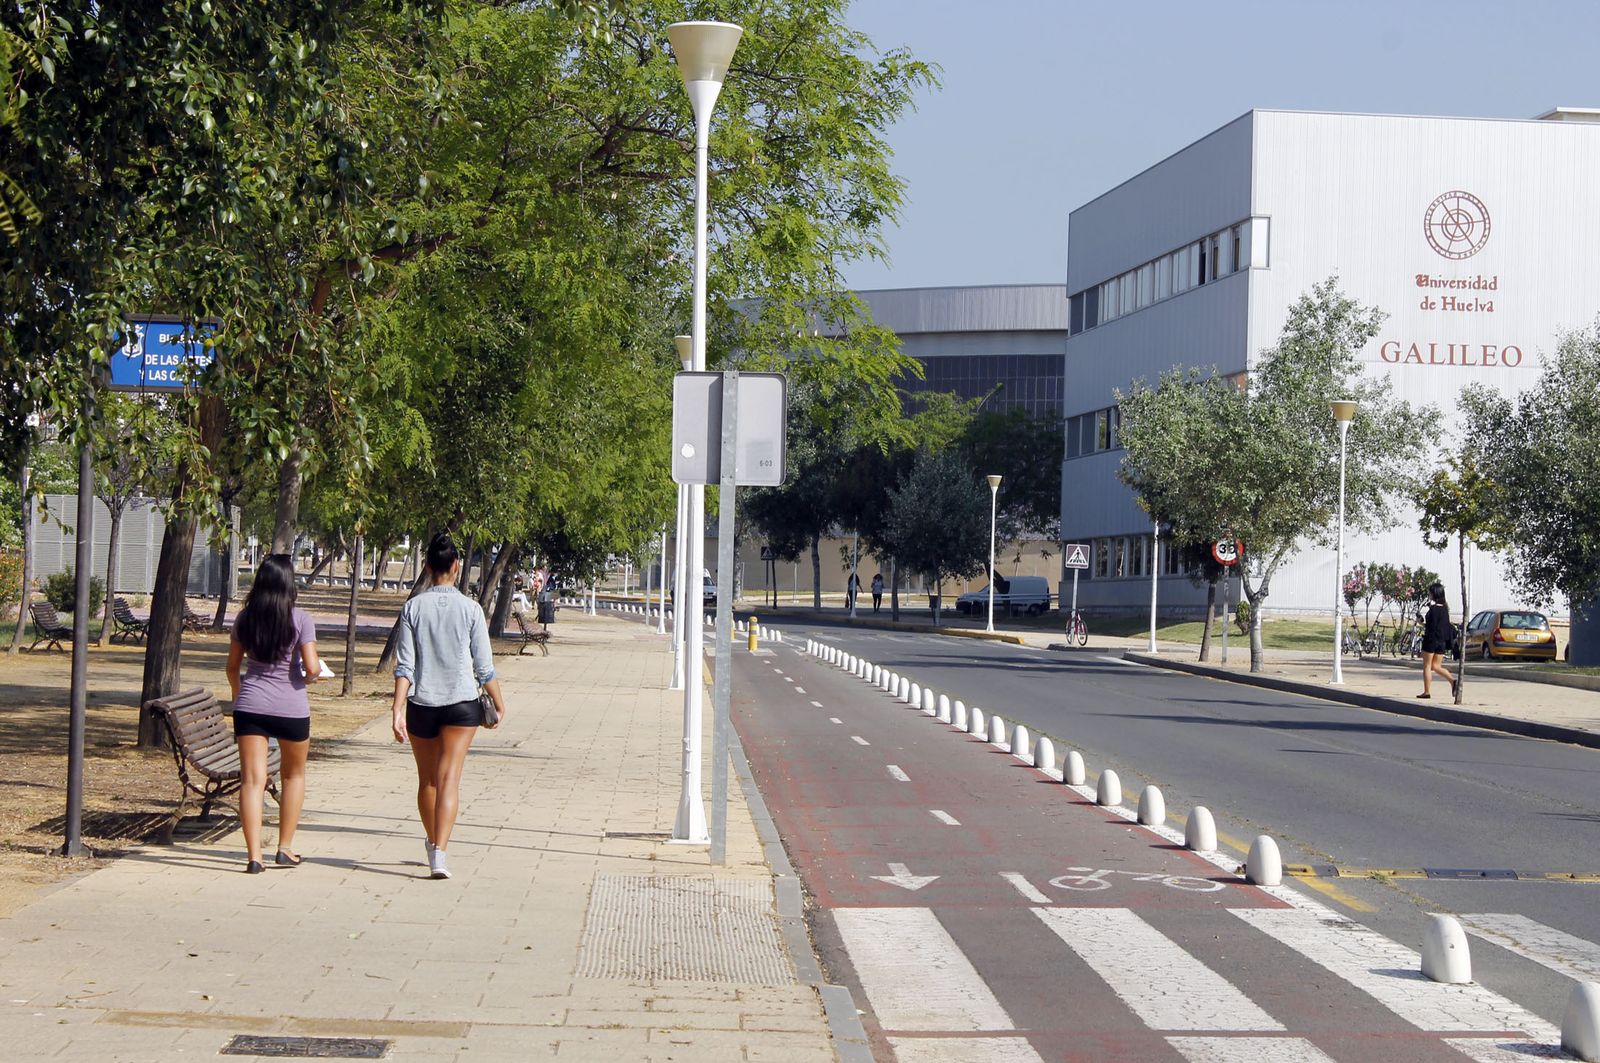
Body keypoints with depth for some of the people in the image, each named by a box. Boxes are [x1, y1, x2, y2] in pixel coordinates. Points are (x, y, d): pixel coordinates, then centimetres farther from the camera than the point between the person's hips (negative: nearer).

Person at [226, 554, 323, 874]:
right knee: (293, 775, 19)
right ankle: (285, 848, 21)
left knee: (252, 778, 0)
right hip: (291, 707, -2)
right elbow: (312, 668, -14)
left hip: (250, 705, 2)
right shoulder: (299, 619, -8)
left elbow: (232, 667, 12)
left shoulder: (245, 618, 3)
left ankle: (254, 855, -8)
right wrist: (313, 673, 10)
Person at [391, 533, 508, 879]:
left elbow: (404, 665, -5)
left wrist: (398, 709, -6)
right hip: (461, 702, -2)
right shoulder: (470, 609, -4)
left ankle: (432, 843, 34)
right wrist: (499, 703, 11)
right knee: (449, 779, -4)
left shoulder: (413, 608, -1)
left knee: (427, 779, 17)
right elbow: (484, 665, -1)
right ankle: (439, 852, -17)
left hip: (421, 703, 2)